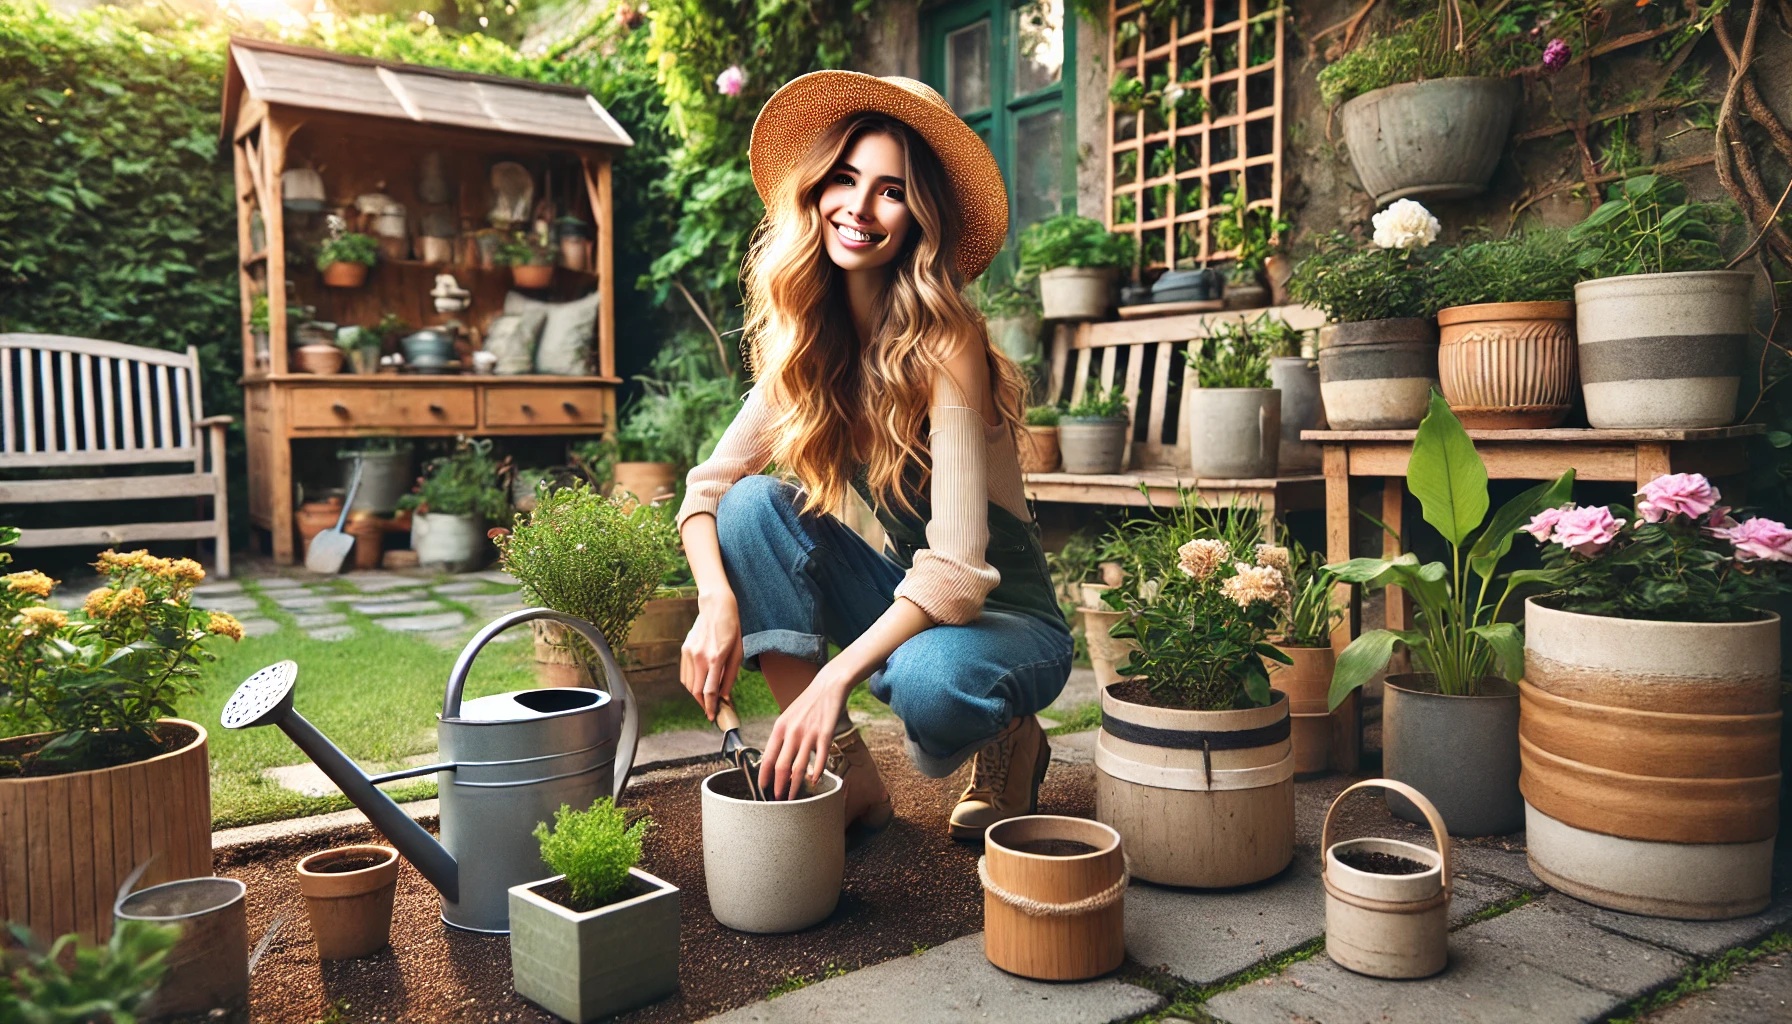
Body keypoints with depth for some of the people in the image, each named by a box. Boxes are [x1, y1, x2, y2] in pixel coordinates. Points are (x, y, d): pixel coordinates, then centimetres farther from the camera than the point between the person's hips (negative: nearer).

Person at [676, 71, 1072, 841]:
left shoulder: (944, 345, -22)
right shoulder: (806, 344, -3)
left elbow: (957, 568, -28)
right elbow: (707, 486, -5)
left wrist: (834, 678, -36)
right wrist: (717, 600, -25)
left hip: (1006, 616, -5)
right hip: (906, 597, 5)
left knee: (929, 682, -38)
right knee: (753, 505, -16)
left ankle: (1009, 743, 2)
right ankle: (844, 772, -10)